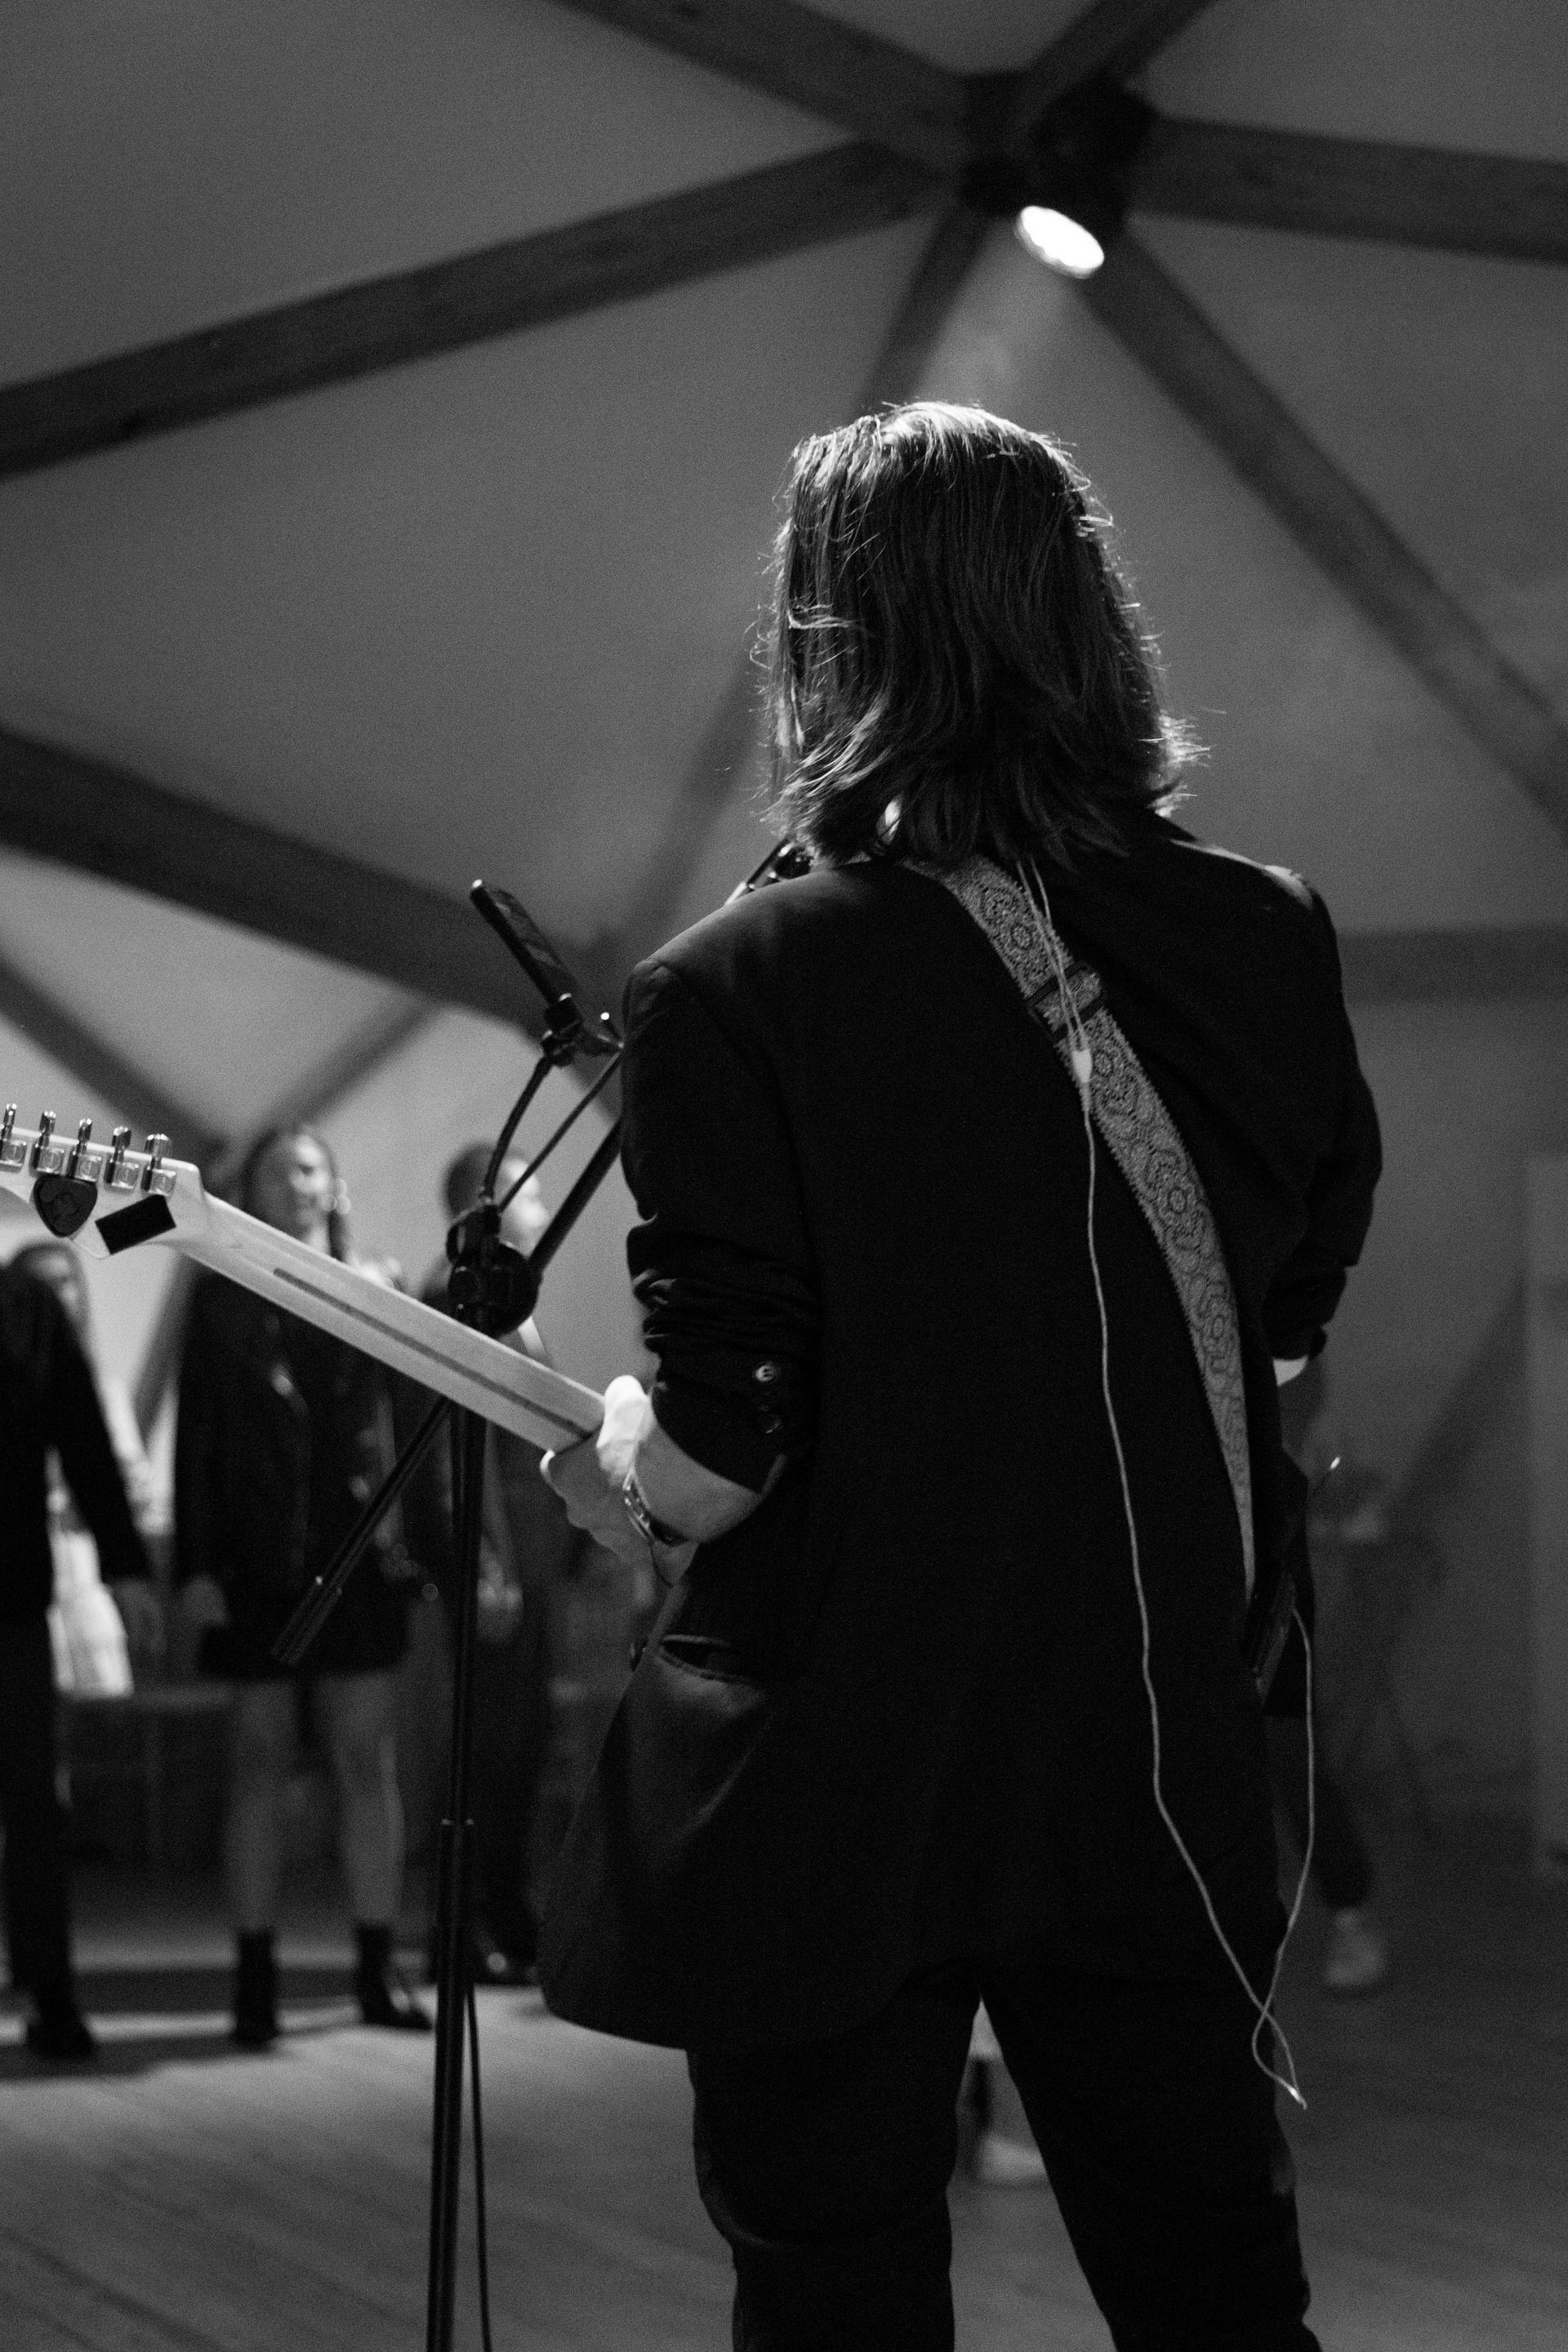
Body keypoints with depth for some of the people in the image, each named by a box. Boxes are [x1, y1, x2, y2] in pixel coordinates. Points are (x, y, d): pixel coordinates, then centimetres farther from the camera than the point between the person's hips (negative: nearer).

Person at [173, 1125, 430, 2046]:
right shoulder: (224, 1300, 6)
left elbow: (411, 1423, 7)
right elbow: (196, 1439, 2)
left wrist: (412, 1537, -2)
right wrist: (197, 1563, -6)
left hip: (360, 1556, 1)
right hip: (258, 1563, -1)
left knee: (369, 1757, 2)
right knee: (260, 1758, 1)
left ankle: (377, 1968, 7)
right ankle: (256, 1977, 5)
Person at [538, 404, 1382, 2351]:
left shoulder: (736, 992, -17)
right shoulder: (1264, 946, -4)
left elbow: (713, 1457, -16)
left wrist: (598, 1463, 5)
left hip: (835, 1802, -4)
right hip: (1159, 1772, 4)